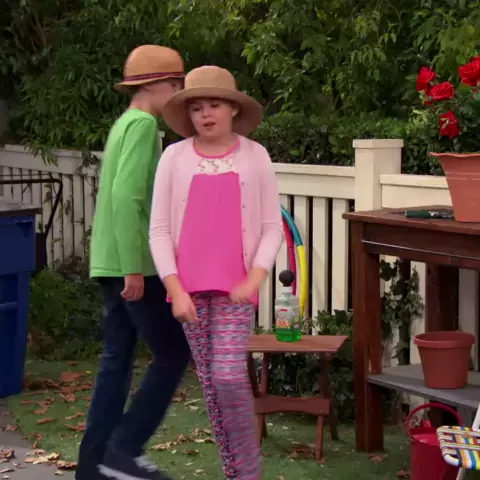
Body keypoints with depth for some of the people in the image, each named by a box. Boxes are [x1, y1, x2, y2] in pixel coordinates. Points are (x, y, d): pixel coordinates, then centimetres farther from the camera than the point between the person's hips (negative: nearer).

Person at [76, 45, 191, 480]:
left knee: (117, 360, 10)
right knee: (174, 354, -2)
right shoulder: (143, 124, -13)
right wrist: (134, 267, -24)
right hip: (132, 265, -9)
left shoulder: (126, 124, 17)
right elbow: (126, 195, -23)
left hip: (111, 264, 9)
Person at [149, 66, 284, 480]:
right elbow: (160, 229, 1)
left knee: (229, 376, -13)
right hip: (190, 288, 2)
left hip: (236, 287, -2)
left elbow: (272, 227, 1)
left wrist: (254, 280, -11)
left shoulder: (254, 155, 1)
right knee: (209, 382, 7)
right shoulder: (175, 156, 2)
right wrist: (175, 289, -7)